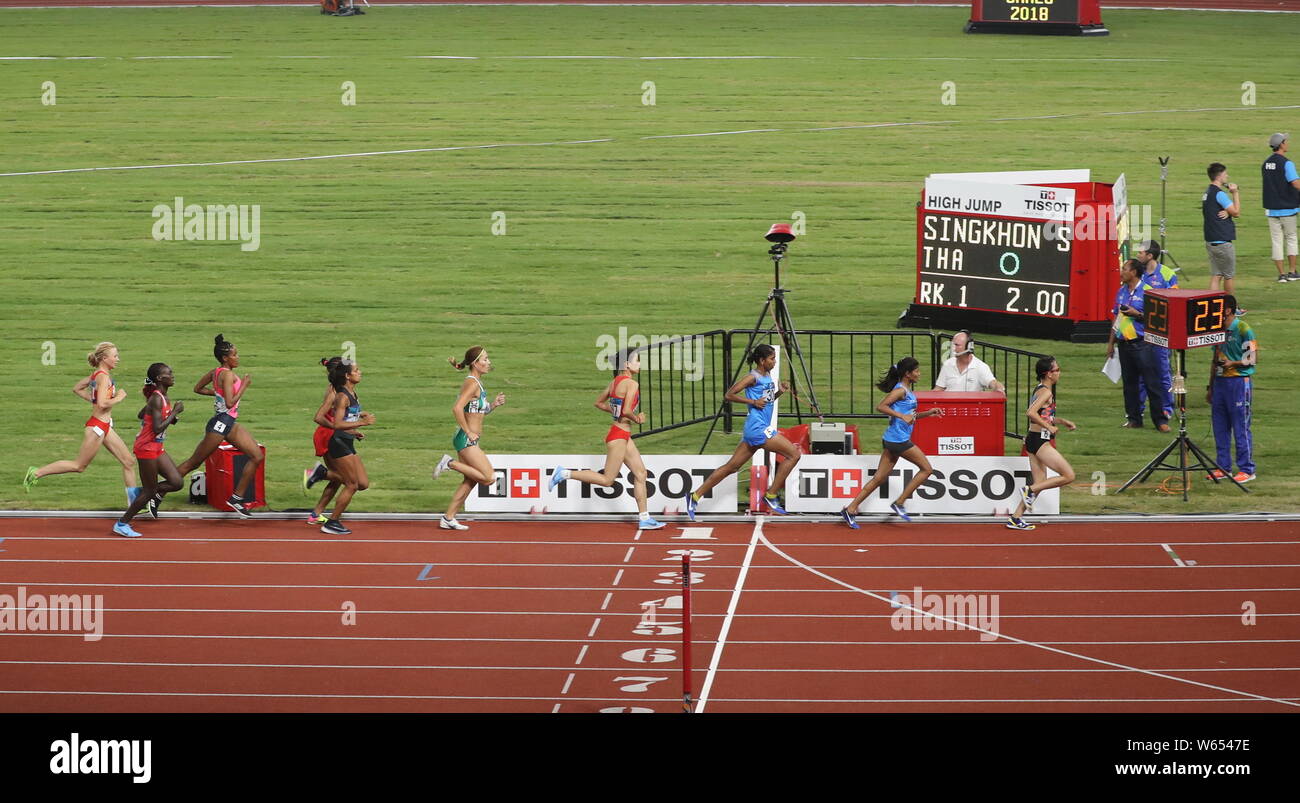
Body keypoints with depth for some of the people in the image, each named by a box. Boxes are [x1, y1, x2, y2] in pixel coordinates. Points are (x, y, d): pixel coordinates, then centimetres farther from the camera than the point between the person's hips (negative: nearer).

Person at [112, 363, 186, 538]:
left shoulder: (162, 397, 7)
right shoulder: (157, 399, -22)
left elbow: (141, 415, 18)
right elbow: (157, 428, -28)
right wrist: (174, 412, -20)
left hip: (157, 448, 9)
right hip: (146, 448, -9)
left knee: (177, 482, 3)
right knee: (150, 491, 0)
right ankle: (122, 524, 11)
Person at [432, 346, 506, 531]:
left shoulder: (476, 382, 14)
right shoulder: (472, 384, -16)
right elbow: (457, 409, -27)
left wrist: (494, 405, 6)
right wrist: (469, 433, -21)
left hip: (469, 440, 10)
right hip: (466, 439, -10)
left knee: (470, 481, 13)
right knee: (488, 477, -11)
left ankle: (448, 518, 17)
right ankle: (451, 463, -5)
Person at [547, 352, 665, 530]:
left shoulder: (615, 382, 9)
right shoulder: (631, 384, -17)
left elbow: (599, 403, 18)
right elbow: (627, 411, -27)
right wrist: (636, 419, -6)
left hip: (624, 436, 10)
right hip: (619, 435, -10)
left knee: (640, 473, 10)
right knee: (607, 480, -2)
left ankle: (644, 519, 11)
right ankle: (565, 473, 2)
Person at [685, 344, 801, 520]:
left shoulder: (768, 377, 16)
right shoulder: (753, 377, -11)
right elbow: (729, 395, -12)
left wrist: (780, 392, 11)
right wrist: (753, 401, -17)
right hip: (757, 428, -10)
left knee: (732, 467, 11)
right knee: (793, 453, -9)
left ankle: (696, 496, 14)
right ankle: (771, 495, -4)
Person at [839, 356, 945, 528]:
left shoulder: (907, 390, 17)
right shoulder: (900, 390, -12)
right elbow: (881, 407, -22)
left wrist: (929, 413, 20)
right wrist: (902, 416, -27)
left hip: (891, 441, 9)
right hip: (899, 440, -9)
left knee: (879, 478, 8)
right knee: (926, 469, 0)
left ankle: (850, 510, 6)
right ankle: (899, 503, 2)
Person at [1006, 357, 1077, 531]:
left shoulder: (1040, 390, 16)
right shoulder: (1046, 392, -14)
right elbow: (1031, 412, -26)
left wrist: (1062, 421, 22)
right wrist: (1049, 427, -20)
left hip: (1033, 440, 10)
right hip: (1040, 440, -10)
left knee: (1039, 484, 12)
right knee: (1069, 476, -7)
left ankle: (1015, 518, 10)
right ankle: (1030, 490, -5)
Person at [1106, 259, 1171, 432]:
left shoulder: (1146, 291, -8)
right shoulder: (1122, 292, 12)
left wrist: (1136, 314, -19)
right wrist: (1111, 343, 17)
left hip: (1142, 344, -7)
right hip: (1124, 343, 7)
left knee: (1152, 382, -6)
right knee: (1129, 383, 10)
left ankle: (1160, 419, -3)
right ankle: (1133, 418, 19)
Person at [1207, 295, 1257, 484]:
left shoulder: (1243, 329, -10)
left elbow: (1253, 357, -10)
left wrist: (1233, 363, -22)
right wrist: (1210, 387, 21)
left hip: (1239, 381, -8)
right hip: (1220, 381, 8)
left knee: (1241, 427, -4)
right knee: (1220, 426, 9)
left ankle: (1247, 470, 1)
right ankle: (1223, 467, 17)